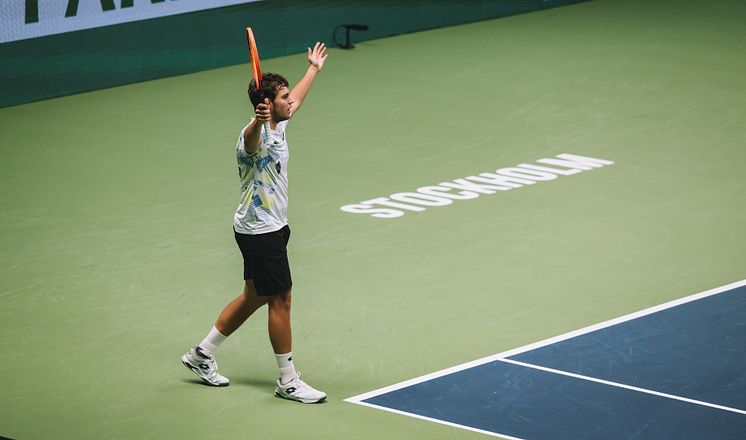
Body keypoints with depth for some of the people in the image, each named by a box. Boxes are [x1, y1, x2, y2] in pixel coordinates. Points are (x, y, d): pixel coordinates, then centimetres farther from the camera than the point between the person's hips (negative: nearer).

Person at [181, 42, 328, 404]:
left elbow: (296, 100, 31)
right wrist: (258, 120, -71)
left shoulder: (278, 125, 8)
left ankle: (202, 354, 28)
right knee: (281, 300, -4)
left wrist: (313, 69, 44)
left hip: (270, 227, 10)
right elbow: (251, 140, -49)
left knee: (254, 297, 17)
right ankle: (288, 381, 4)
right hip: (260, 232, -10)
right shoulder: (255, 135, -22)